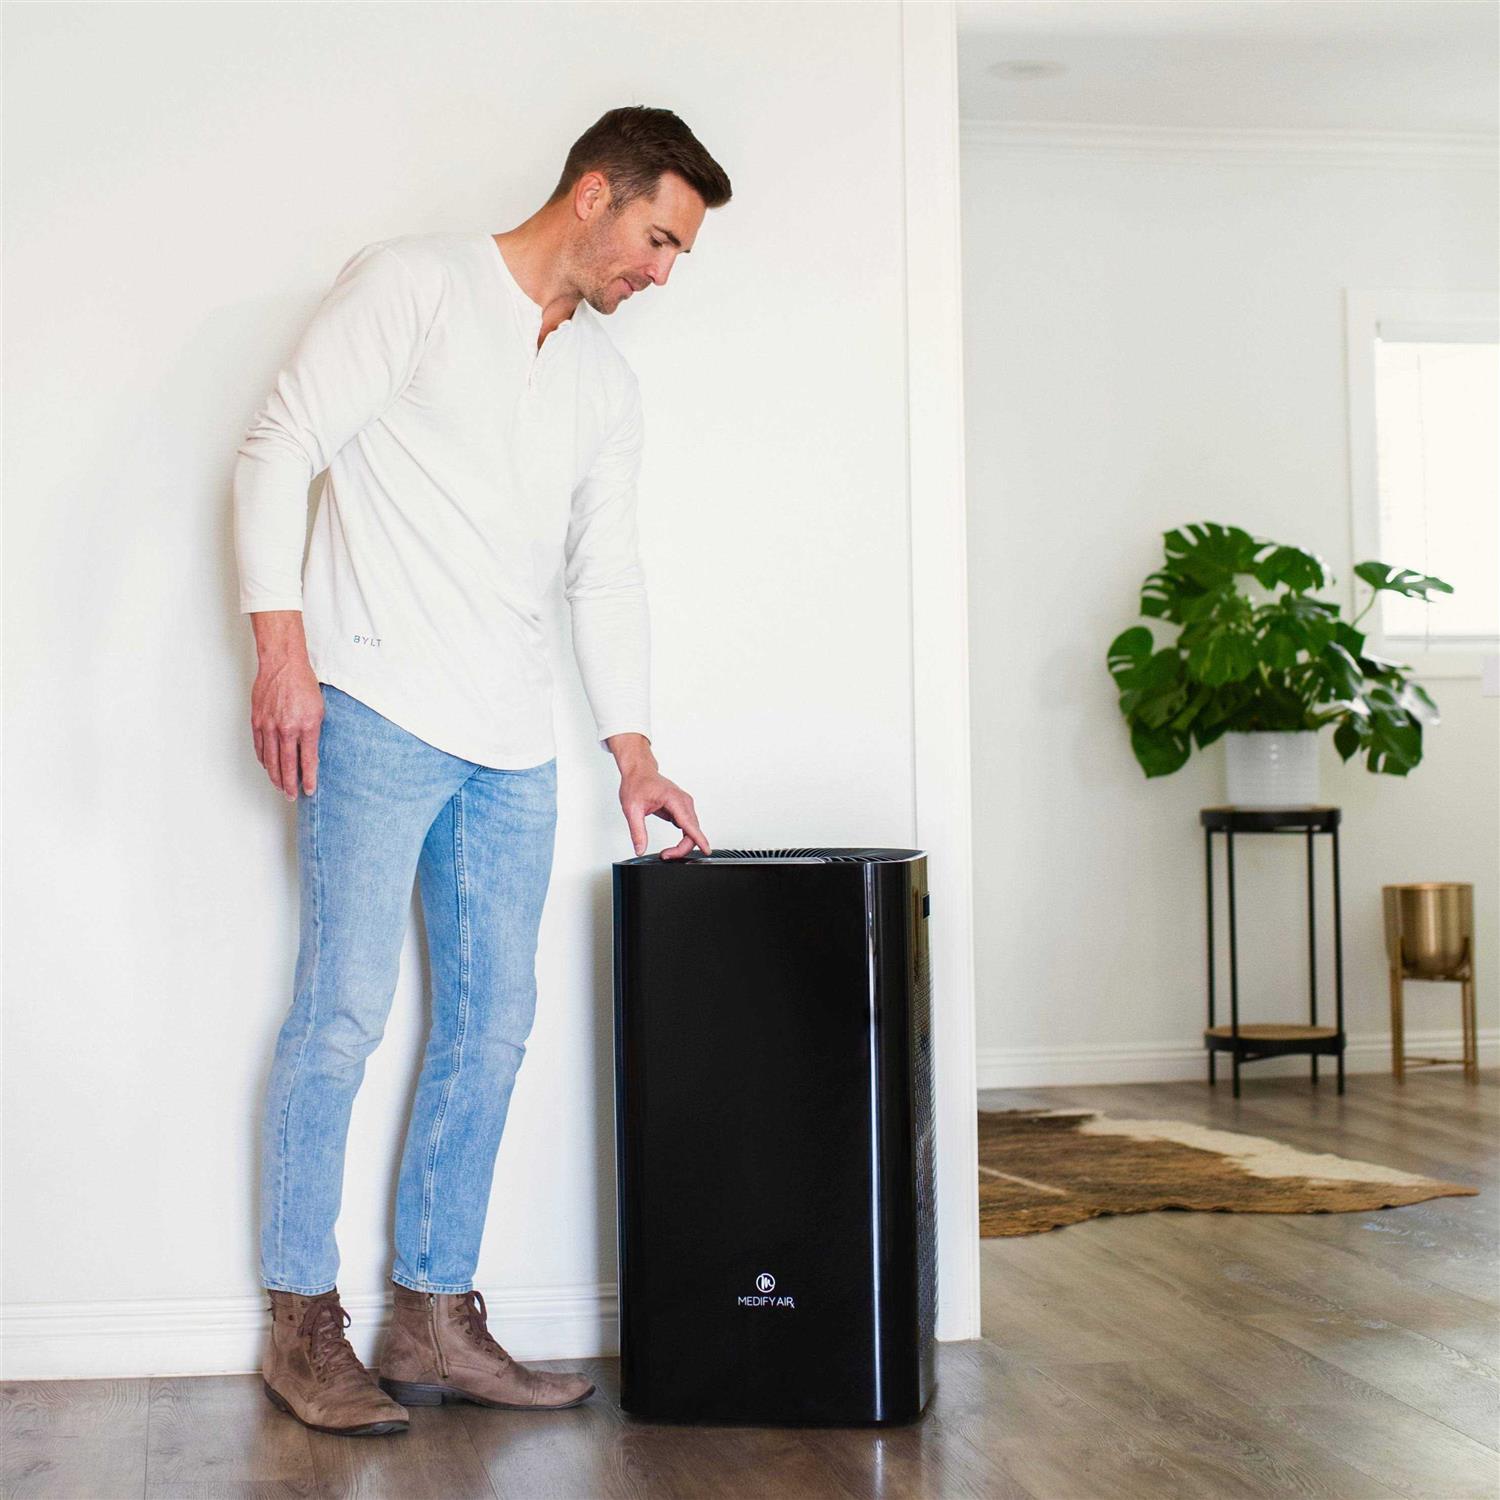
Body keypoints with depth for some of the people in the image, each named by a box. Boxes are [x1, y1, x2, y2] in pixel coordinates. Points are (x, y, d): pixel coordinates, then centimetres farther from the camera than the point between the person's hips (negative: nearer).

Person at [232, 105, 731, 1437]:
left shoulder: (609, 384, 19)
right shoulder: (411, 286, 0)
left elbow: (607, 568, 19)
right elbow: (279, 454, -5)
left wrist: (634, 752, 13)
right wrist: (282, 643, -15)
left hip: (514, 743, 7)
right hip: (379, 711, -7)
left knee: (492, 1022, 5)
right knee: (344, 1011, -6)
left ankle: (435, 1317, 15)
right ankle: (303, 1324, 4)